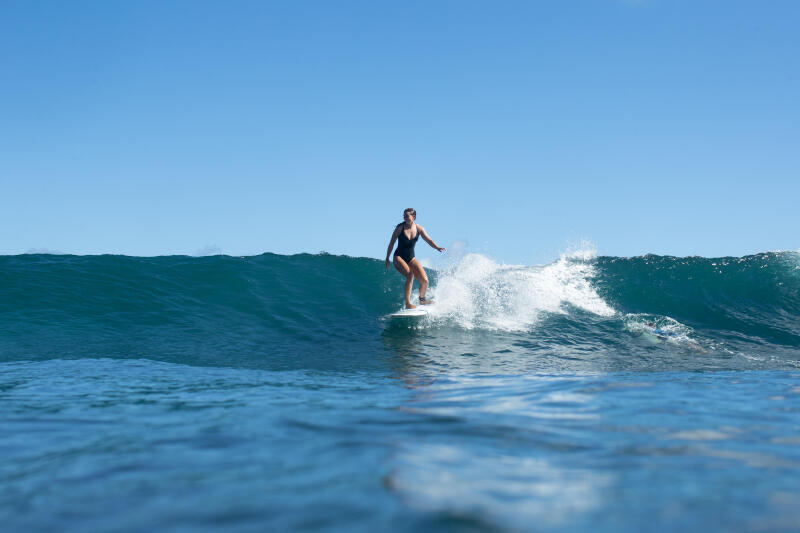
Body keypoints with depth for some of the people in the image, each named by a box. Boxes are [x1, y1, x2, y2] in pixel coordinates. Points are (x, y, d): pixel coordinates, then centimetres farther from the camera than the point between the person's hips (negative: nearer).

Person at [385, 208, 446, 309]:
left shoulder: (419, 229, 0)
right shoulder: (400, 228, -9)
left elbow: (428, 240, -8)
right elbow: (392, 243, -2)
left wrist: (437, 247, -29)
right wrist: (387, 258, 2)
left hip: (411, 258, 4)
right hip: (399, 258, -4)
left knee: (425, 280, -4)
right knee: (410, 275, -30)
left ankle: (422, 299, 24)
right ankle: (408, 304, -26)